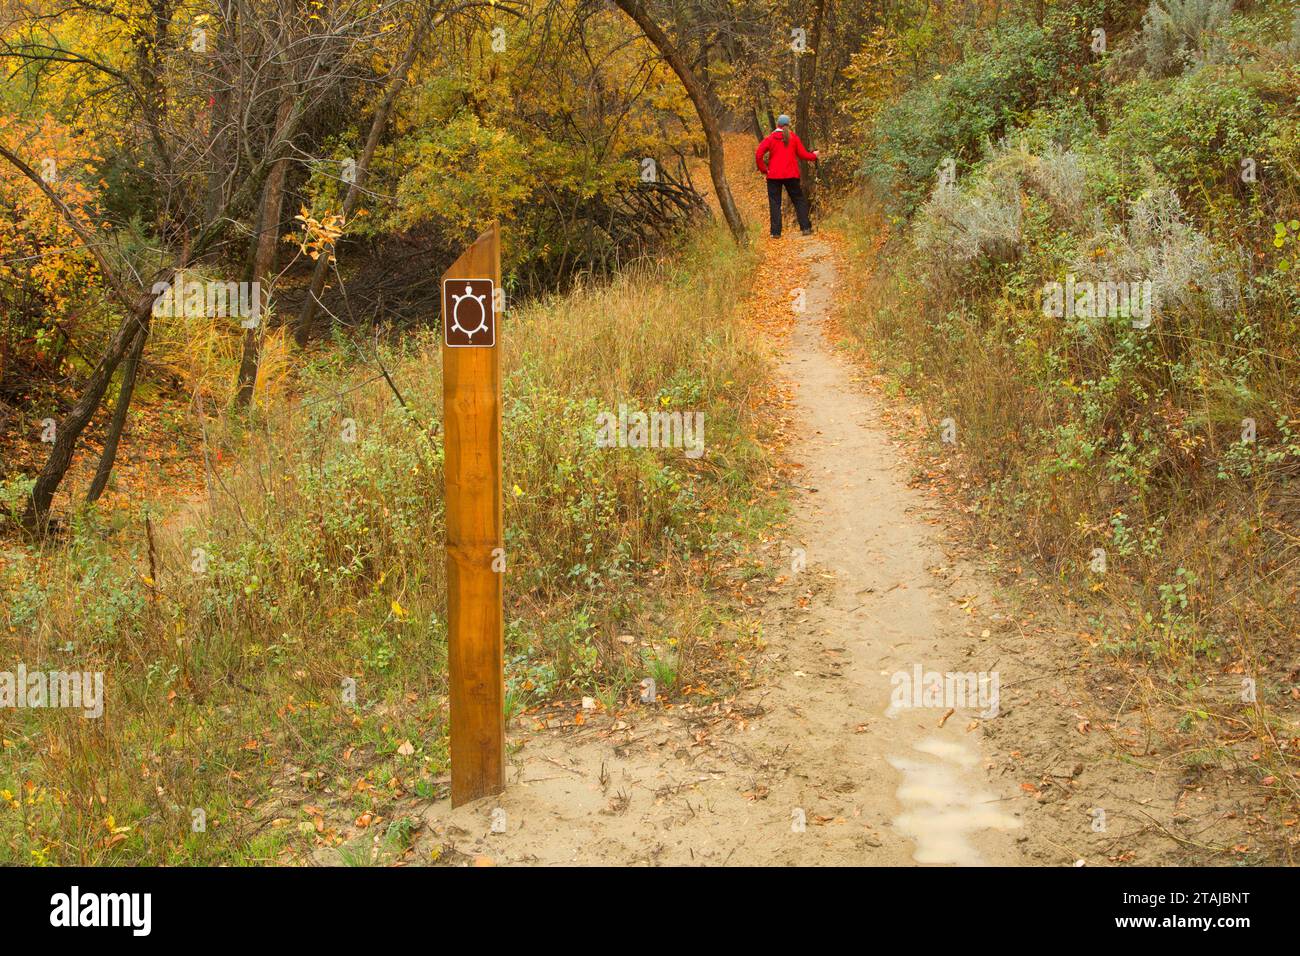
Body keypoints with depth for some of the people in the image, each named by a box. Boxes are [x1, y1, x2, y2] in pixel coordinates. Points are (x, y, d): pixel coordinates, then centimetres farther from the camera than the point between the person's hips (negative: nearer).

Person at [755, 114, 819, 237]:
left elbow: (758, 154, -9)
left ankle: (776, 232, -3)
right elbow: (802, 154, 7)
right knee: (799, 200, 12)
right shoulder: (793, 137, 3)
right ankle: (806, 228, 7)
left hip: (774, 176, -1)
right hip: (791, 175, 1)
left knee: (775, 203, 3)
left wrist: (763, 169, 1)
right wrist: (814, 156, 25)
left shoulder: (770, 138, -1)